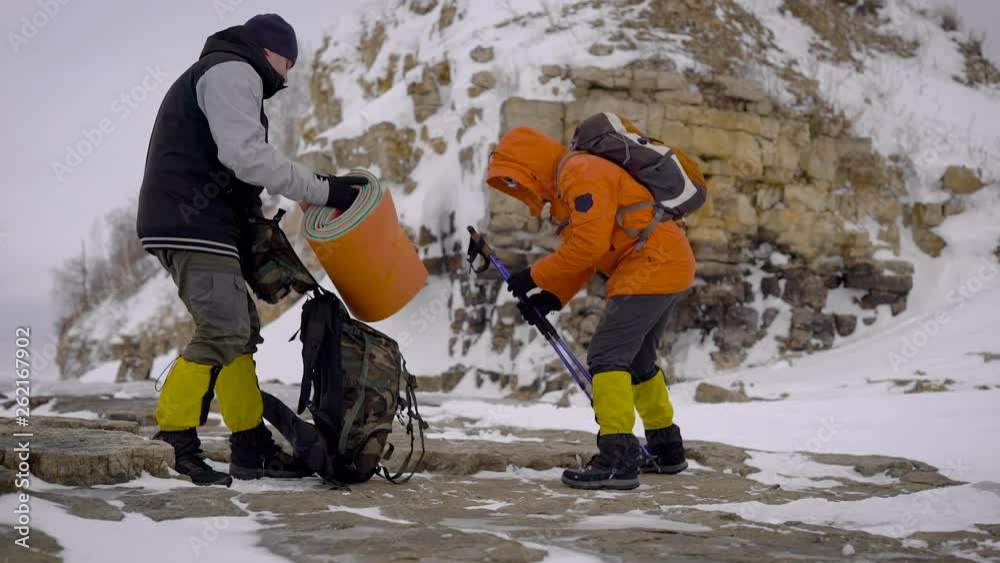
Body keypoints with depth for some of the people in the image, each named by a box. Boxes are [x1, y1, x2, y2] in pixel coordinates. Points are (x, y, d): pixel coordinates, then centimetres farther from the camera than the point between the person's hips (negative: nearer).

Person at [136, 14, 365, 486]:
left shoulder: (214, 75, 29)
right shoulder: (233, 72, -4)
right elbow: (247, 155, -18)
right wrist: (322, 190, -15)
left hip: (198, 225, 11)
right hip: (194, 226, -11)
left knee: (241, 330, 9)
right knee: (222, 332, -15)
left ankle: (252, 448, 9)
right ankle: (171, 444, -14)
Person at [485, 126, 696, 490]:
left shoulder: (582, 173, -14)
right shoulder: (566, 188, 20)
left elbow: (589, 245, -22)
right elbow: (582, 255, 16)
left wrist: (536, 276, -13)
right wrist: (551, 298, 3)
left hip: (652, 266, -11)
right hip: (668, 268, 11)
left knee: (607, 356, -15)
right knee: (636, 361, 23)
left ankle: (618, 459, -18)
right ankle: (666, 449, 35)